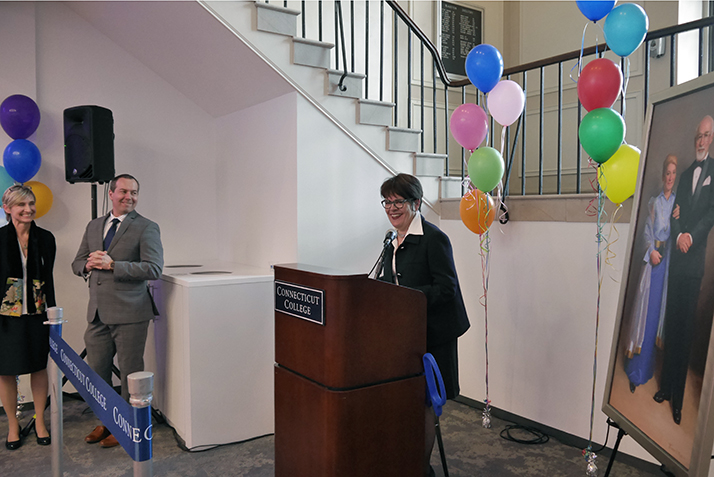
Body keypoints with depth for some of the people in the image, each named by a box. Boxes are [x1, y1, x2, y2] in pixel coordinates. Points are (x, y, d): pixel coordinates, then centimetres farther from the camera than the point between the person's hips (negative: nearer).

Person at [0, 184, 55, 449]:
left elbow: (48, 279, 6)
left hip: (37, 315, 2)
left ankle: (40, 422, 28)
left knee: (39, 367, 11)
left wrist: (52, 314, 5)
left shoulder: (45, 238, 1)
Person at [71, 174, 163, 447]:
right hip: (98, 312, 6)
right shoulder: (93, 226, 15)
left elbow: (154, 269, -17)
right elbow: (77, 264, 19)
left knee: (130, 372, 5)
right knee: (96, 371, 15)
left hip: (129, 313, -6)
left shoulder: (146, 228, -4)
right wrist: (88, 265, -5)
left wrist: (112, 264, -19)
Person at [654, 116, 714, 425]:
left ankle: (678, 399, 9)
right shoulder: (685, 174, 16)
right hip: (677, 258, 5)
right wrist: (678, 235, -7)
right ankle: (665, 386, 22)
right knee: (671, 322, 10)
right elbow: (675, 214, 11)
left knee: (686, 325, 0)